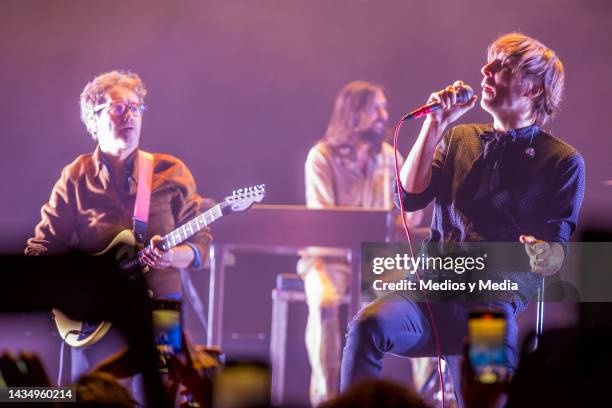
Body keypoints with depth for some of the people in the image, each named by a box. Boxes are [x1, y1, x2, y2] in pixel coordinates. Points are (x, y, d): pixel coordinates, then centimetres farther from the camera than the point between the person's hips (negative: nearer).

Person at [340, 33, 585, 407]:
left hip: (493, 306, -3)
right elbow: (410, 197, 8)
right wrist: (436, 125, 4)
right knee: (369, 324, -29)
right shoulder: (459, 139, 21)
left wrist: (540, 257, -23)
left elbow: (558, 249, 2)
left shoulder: (564, 161, 8)